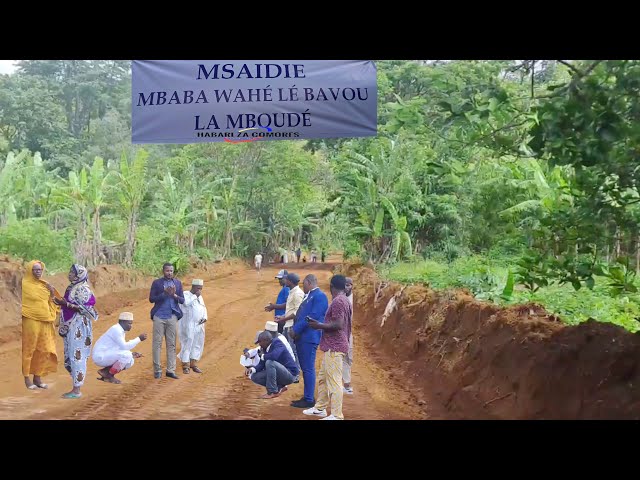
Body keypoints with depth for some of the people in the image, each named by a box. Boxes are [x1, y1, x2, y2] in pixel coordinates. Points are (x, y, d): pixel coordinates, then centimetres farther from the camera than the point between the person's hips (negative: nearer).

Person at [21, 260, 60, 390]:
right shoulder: (24, 284, -7)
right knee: (28, 349, 1)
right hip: (30, 322, -6)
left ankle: (37, 377, 20)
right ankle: (26, 378, 9)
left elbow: (51, 302, 19)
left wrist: (52, 293, 1)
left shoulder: (44, 285, 11)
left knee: (43, 350, 9)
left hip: (45, 322, 6)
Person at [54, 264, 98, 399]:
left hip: (79, 327, -10)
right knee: (70, 357, 11)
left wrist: (67, 304, -24)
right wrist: (62, 303, 10)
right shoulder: (72, 288, 14)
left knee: (76, 356, -6)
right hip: (70, 327, 10)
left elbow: (84, 308, -19)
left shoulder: (82, 289, -13)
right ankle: (75, 387, 18)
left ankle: (77, 390, -2)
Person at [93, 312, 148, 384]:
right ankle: (109, 375, -9)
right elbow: (124, 347, -23)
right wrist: (139, 339, -18)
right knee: (127, 355, -22)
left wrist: (132, 354, 0)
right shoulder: (116, 329, -17)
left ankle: (105, 373, 6)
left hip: (106, 356, 10)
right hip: (100, 356, -10)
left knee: (130, 362, 5)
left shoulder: (121, 330, 13)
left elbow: (122, 348, 17)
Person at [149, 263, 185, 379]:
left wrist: (174, 295, -14)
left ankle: (171, 370, 6)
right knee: (157, 343, 0)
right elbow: (151, 299, -4)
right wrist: (164, 293, -16)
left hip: (172, 317, 2)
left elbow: (182, 300, 6)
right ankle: (157, 370, 6)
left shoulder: (177, 283, 8)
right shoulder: (156, 283, 1)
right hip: (159, 316, -2)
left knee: (171, 344, 3)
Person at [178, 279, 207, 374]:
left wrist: (204, 317, -1)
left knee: (197, 345, 6)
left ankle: (193, 364, 14)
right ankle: (185, 366, 2)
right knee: (187, 344, -4)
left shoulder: (200, 297, 16)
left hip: (199, 325, 7)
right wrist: (195, 295, -14)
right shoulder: (185, 294, -4)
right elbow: (187, 303, -23)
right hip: (188, 325, -7)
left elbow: (204, 308, 16)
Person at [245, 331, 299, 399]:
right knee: (255, 377, 1)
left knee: (269, 362, -32)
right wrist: (252, 369, -13)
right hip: (281, 375, 9)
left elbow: (274, 356, -39)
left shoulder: (277, 344, -19)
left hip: (290, 374, -9)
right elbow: (262, 364, 7)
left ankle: (273, 392, -21)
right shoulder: (266, 348, 3)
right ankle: (279, 387, 5)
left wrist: (263, 356, -19)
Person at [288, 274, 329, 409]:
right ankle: (306, 396, 21)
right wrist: (294, 330, 7)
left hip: (309, 338, -10)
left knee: (308, 369, -7)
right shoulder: (308, 296, 19)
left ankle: (309, 400, -3)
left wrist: (295, 329, -17)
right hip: (301, 337, 10)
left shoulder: (319, 296, -11)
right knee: (305, 369, 14)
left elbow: (313, 316, -19)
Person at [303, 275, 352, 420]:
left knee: (334, 381, -8)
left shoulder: (337, 301, -16)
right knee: (322, 378, 19)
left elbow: (338, 325, -24)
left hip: (334, 347, -10)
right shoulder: (345, 300, 14)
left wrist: (319, 325, -12)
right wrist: (321, 325, 20)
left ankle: (336, 416, -6)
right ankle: (320, 408, 28)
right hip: (333, 346, 10)